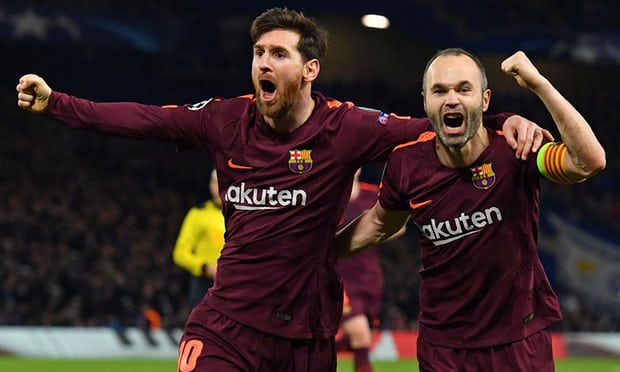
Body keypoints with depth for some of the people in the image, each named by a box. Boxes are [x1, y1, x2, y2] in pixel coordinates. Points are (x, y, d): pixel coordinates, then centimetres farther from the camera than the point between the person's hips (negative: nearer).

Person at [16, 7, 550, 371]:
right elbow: (143, 120, 6)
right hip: (225, 326, 1)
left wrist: (506, 121, -24)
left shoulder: (345, 128, -7)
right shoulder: (227, 121, 1)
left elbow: (432, 129, -9)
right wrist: (53, 103, 5)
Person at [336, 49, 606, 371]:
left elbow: (590, 161, -34)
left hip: (520, 342, -2)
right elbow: (379, 224, 15)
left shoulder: (514, 151, -15)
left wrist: (540, 85, -35)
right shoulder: (406, 164, -7)